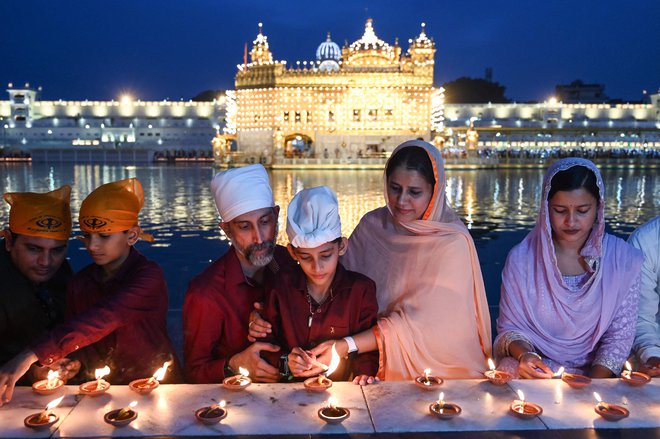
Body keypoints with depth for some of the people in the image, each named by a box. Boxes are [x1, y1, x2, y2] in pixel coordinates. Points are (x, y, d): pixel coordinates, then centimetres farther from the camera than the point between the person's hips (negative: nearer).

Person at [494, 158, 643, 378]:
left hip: (595, 376, 1)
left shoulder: (624, 259, -3)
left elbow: (620, 335, -1)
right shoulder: (521, 259, -5)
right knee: (509, 369, -31)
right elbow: (510, 327, 1)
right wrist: (523, 355, -22)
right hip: (535, 369, 0)